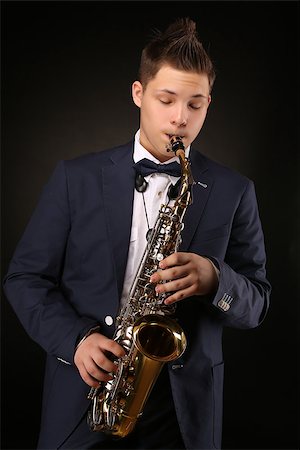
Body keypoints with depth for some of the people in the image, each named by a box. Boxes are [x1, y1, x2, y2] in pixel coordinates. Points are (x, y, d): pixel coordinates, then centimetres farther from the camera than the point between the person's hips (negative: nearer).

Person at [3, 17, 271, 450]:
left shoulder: (233, 192, 1)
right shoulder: (76, 177, 0)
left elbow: (256, 304, 2)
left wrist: (214, 279, -19)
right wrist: (75, 338, -14)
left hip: (184, 406, 1)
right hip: (84, 395, 0)